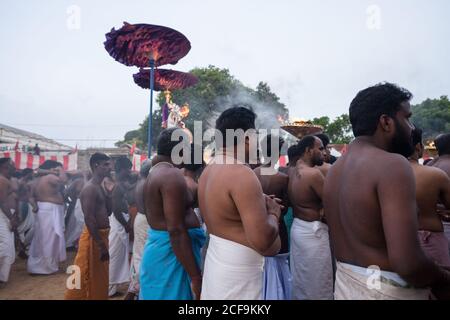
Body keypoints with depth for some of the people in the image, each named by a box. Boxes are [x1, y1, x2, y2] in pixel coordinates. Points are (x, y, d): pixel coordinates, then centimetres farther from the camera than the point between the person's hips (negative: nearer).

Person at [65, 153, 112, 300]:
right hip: (93, 237, -9)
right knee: (87, 278, 2)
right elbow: (89, 219, -24)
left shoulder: (100, 187, 11)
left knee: (100, 278, 19)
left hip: (101, 235, 9)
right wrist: (101, 244, -24)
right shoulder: (90, 188, -18)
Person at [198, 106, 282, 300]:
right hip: (237, 276, -9)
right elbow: (262, 239, -29)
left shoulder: (208, 171, 5)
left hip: (217, 262, 9)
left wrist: (259, 204, 13)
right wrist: (273, 213, -10)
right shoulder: (241, 174, -24)